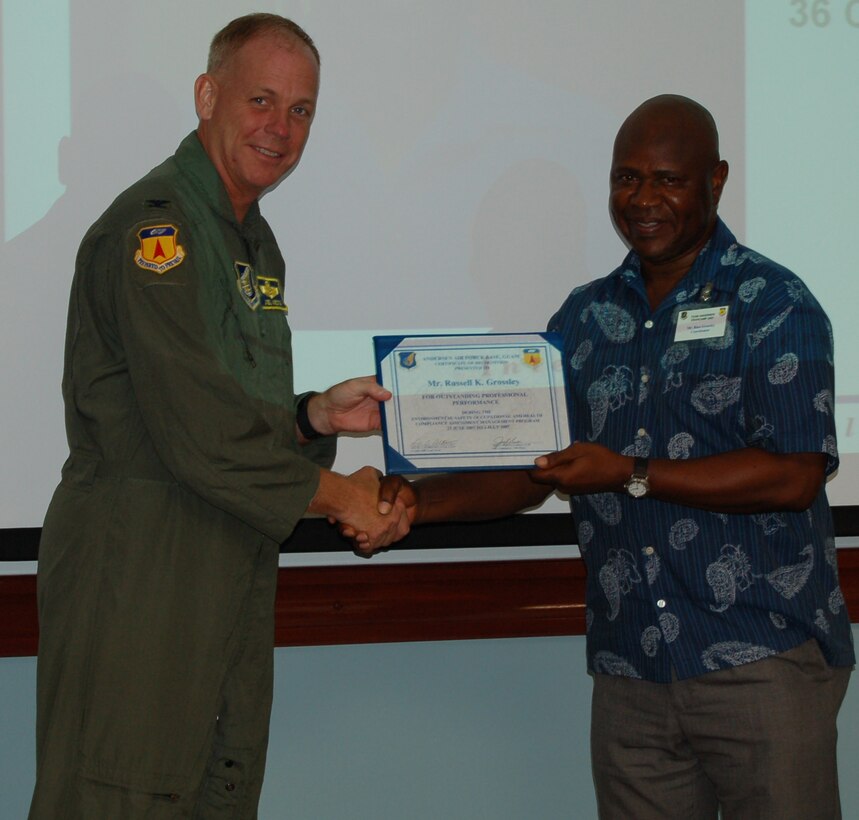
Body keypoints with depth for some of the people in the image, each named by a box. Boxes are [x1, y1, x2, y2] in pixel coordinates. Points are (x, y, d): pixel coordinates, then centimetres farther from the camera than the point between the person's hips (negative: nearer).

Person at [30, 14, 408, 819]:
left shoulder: (254, 244, 18)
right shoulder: (153, 226, -14)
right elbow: (195, 429, -21)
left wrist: (315, 416, 3)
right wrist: (335, 495, -12)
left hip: (231, 585, 9)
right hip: (135, 579, -9)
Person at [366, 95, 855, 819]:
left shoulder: (774, 306, -3)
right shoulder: (588, 317, 14)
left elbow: (795, 475, -14)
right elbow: (526, 467, 14)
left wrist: (630, 475, -18)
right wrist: (420, 500, -5)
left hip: (763, 666, -5)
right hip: (629, 671, 5)